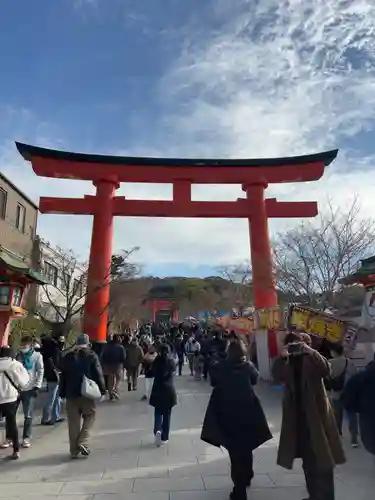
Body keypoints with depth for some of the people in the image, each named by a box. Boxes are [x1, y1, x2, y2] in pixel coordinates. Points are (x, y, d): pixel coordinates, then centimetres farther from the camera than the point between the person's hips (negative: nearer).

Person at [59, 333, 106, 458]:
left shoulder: (68, 357, 7)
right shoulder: (91, 355, -5)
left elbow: (63, 376, 9)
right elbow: (98, 374, -8)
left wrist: (62, 393, 15)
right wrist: (102, 390, -1)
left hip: (71, 393, 4)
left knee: (73, 422, 10)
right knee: (89, 416, 14)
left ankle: (74, 450, 15)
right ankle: (82, 442, 0)